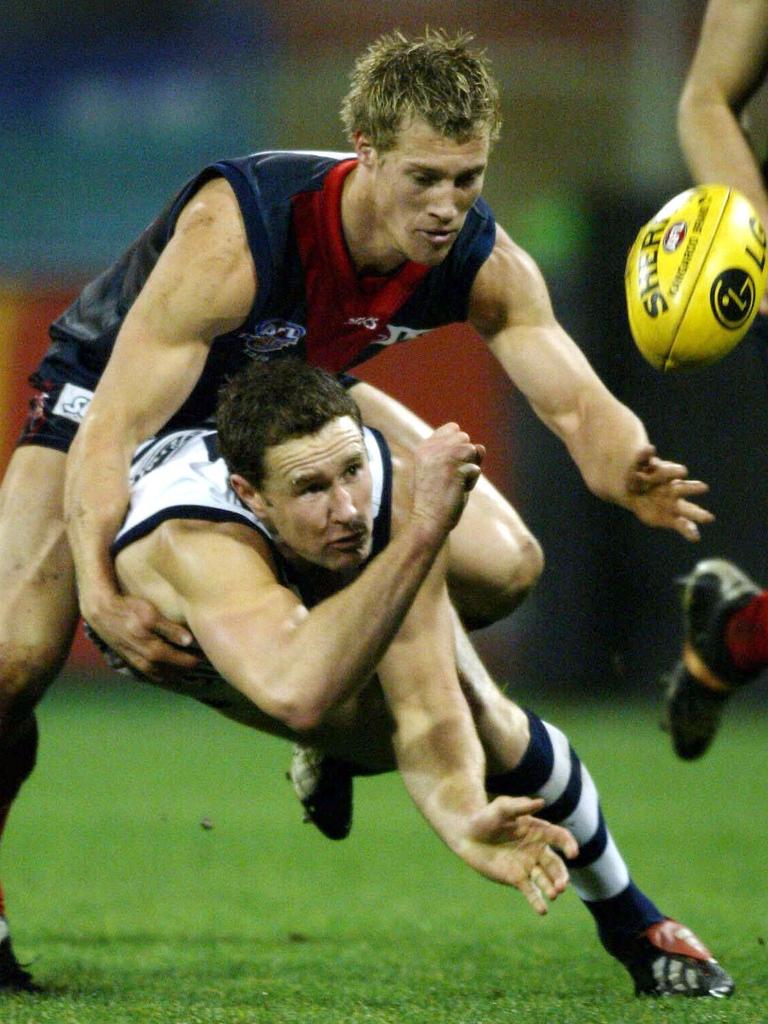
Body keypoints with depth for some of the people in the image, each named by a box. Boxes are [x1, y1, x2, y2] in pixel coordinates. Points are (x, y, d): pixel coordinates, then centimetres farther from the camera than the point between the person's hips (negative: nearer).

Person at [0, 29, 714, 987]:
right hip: (111, 386, -5)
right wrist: (98, 590, -56)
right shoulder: (235, 233, -41)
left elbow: (575, 400, -24)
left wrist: (627, 474, -49)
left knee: (500, 567, -11)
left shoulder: (482, 264, -24)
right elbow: (113, 427, -42)